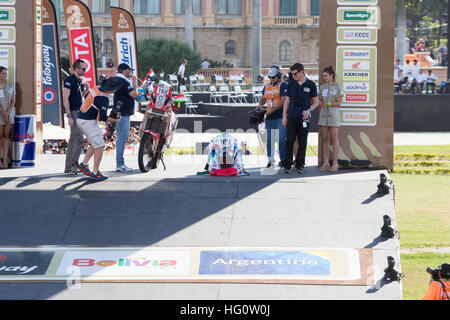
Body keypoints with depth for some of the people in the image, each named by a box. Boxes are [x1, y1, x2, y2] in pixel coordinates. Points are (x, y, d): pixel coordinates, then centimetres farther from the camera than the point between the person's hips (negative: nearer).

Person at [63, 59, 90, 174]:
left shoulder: (80, 81, 16)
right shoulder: (69, 80, -12)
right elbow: (65, 99, -17)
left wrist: (86, 90, 8)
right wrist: (69, 116, -22)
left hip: (79, 112, 9)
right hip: (73, 112, -9)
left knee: (73, 139, 9)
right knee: (79, 138, -16)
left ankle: (68, 168, 12)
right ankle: (74, 164, -17)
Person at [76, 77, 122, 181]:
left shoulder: (96, 89, 5)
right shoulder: (103, 98, -22)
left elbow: (86, 96, 24)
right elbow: (103, 117, -24)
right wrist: (115, 120, -8)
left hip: (81, 119, 9)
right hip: (88, 122, -9)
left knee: (95, 144, 21)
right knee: (100, 146, -2)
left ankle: (84, 164, 19)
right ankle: (95, 173, -1)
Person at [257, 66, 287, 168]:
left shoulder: (283, 86, -7)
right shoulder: (267, 86, 15)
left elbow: (283, 101, -14)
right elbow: (263, 98, 23)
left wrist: (273, 110, -20)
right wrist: (260, 105, 1)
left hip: (280, 117, -6)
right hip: (269, 117, 6)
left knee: (281, 139, -8)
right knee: (269, 140, 6)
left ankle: (283, 160, -1)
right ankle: (270, 160, 12)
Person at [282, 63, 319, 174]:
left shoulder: (311, 85, 3)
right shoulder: (291, 85, 9)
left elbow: (316, 102, 7)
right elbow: (287, 101, 12)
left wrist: (309, 110, -11)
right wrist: (284, 116, 5)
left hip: (304, 118, -1)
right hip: (291, 117, 1)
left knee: (302, 143, 1)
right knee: (289, 142, -4)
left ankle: (300, 166, 7)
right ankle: (287, 166, -1)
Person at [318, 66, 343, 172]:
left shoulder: (338, 87, -3)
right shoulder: (322, 87, 11)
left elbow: (339, 103, -6)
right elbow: (321, 103, 15)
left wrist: (327, 104, -18)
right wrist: (319, 116, 11)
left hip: (334, 115, -5)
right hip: (324, 115, 5)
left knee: (334, 139, -5)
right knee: (324, 139, 3)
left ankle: (335, 164, -4)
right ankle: (325, 163, 5)